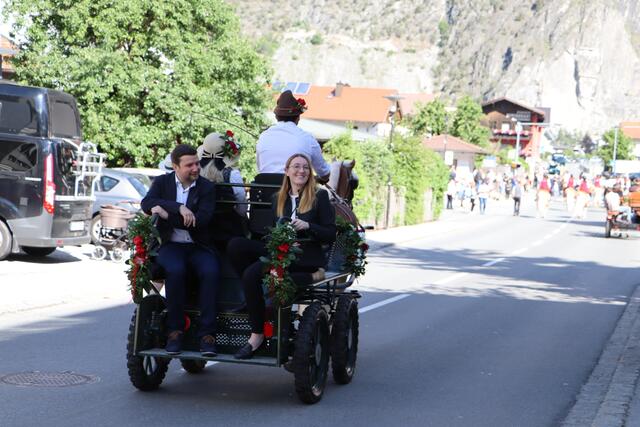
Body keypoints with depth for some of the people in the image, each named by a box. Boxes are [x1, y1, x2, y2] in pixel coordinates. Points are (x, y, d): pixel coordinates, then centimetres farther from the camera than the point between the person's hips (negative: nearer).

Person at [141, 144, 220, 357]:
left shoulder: (206, 187, 4)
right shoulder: (162, 182, 8)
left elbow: (201, 220, -11)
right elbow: (147, 204, -12)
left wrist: (167, 214, -13)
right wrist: (179, 208, -23)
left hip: (198, 247, 0)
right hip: (171, 245, 0)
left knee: (210, 272, -30)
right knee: (175, 270, -33)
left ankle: (207, 335, -26)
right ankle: (174, 331, -21)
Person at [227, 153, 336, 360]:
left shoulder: (320, 196, 5)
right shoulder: (278, 198, 19)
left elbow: (331, 235, 0)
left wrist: (308, 226, -16)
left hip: (306, 257, -6)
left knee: (252, 273, -28)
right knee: (236, 245, -20)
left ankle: (257, 334, -22)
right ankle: (254, 298, -15)